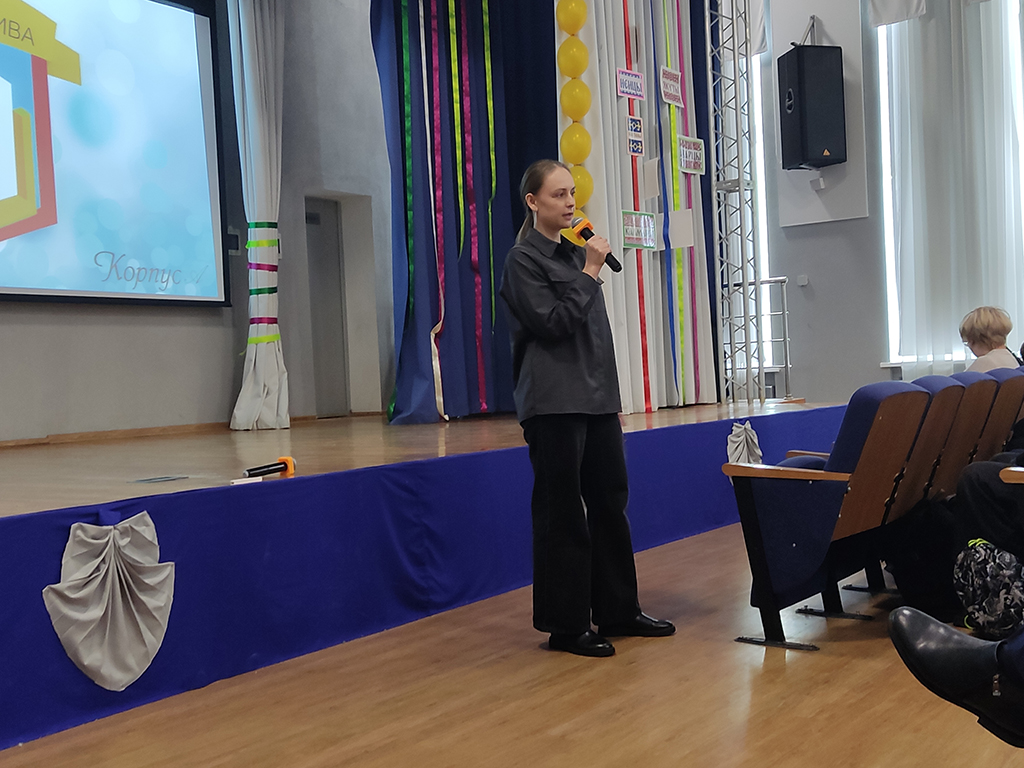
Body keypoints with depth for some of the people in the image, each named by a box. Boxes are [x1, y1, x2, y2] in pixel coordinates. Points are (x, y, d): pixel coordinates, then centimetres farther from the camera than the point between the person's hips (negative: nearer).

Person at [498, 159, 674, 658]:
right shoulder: (523, 259, -5)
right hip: (554, 405, -8)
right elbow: (552, 323, -16)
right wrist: (589, 273, -11)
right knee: (562, 513, -2)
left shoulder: (577, 252, 17)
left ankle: (618, 611, 22)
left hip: (595, 400, 8)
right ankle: (566, 626, 8)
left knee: (610, 503, 11)